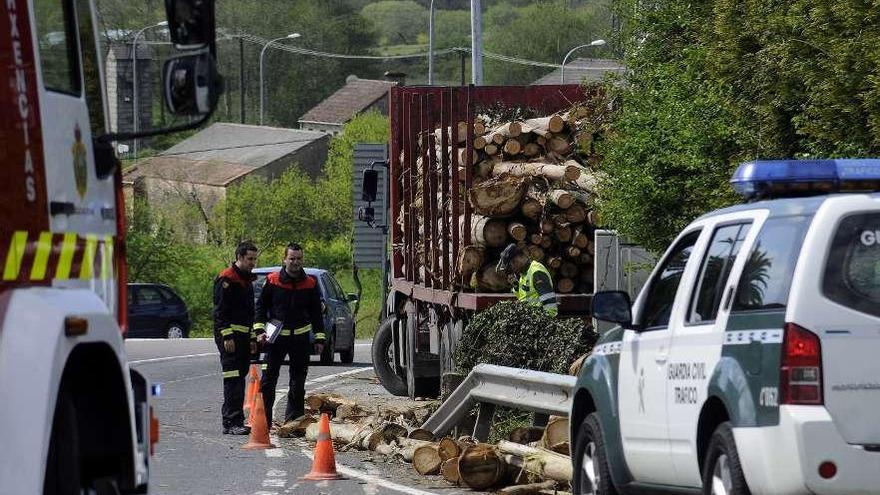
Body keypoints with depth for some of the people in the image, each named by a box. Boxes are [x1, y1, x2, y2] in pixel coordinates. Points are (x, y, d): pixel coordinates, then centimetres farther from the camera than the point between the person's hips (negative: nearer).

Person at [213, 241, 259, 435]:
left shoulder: (247, 280, 20)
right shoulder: (226, 279, -10)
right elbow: (220, 311, -15)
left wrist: (252, 338, 22)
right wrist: (227, 336, -21)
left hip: (243, 336, 9)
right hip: (229, 335, -9)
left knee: (239, 378, 10)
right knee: (233, 380, -13)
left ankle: (231, 419, 14)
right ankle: (231, 422, -16)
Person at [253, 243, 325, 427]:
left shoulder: (310, 284, 4)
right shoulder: (272, 281, -2)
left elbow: (316, 313, 10)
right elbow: (261, 306, 3)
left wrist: (319, 338, 6)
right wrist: (259, 330, -8)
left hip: (301, 337, 2)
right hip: (277, 336, -2)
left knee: (298, 379, 8)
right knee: (269, 378, -4)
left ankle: (294, 418, 17)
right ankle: (263, 419, -3)